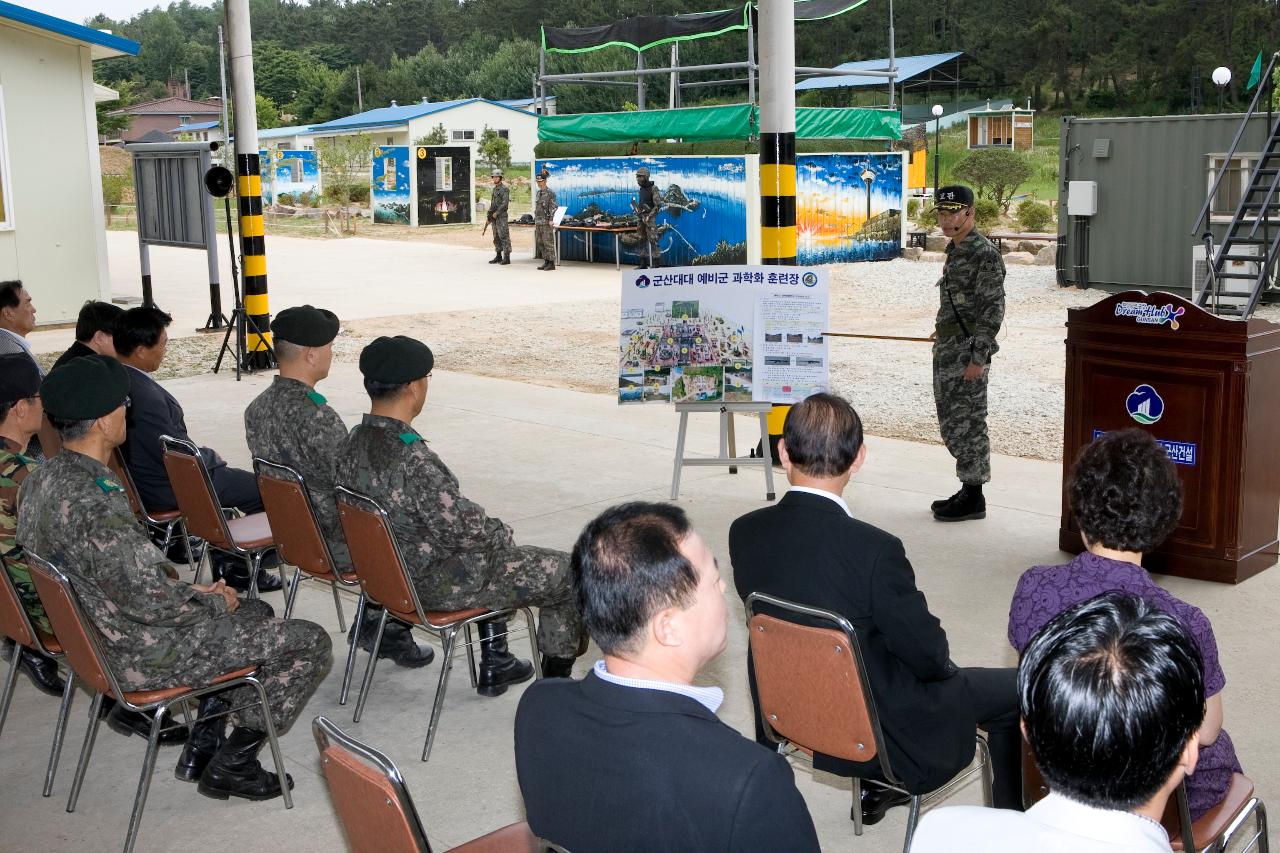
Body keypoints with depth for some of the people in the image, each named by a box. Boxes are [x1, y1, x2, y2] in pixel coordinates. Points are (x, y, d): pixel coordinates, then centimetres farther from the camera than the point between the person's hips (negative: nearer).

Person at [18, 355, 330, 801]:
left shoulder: (42, 479, 1)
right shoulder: (94, 505, -31)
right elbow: (152, 603, -29)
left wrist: (190, 591, 8)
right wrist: (215, 602, -9)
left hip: (99, 634, 10)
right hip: (144, 656, -10)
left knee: (256, 613, 27)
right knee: (310, 643, -2)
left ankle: (201, 747, 24)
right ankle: (231, 764, 9)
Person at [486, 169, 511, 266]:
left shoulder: (505, 188, -9)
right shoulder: (494, 189, 17)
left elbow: (505, 203, -17)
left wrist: (496, 213, -16)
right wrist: (489, 215, 15)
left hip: (501, 216, -9)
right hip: (494, 217, 9)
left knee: (504, 236, -10)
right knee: (496, 237, 10)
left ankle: (506, 258, -11)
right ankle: (498, 256, 16)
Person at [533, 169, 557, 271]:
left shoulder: (550, 192, -8)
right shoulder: (539, 192, 16)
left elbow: (553, 207, -13)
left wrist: (551, 220, -20)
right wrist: (535, 221, 19)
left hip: (547, 222, -8)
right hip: (539, 222, 8)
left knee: (548, 242, -7)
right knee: (540, 243, 8)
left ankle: (551, 263, -3)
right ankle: (546, 261, 15)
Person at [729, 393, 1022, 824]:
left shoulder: (744, 532, -13)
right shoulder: (874, 550, -31)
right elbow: (930, 657, -19)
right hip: (873, 735, -6)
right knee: (1012, 690, 14)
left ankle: (875, 788, 45)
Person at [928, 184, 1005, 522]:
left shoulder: (985, 254, -14)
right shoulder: (955, 250, 14)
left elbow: (993, 310, -17)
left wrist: (978, 358, -20)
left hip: (968, 351, -9)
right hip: (947, 350, 9)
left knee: (968, 423, -3)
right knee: (951, 424, 13)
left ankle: (973, 497, 5)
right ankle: (967, 490, 23)